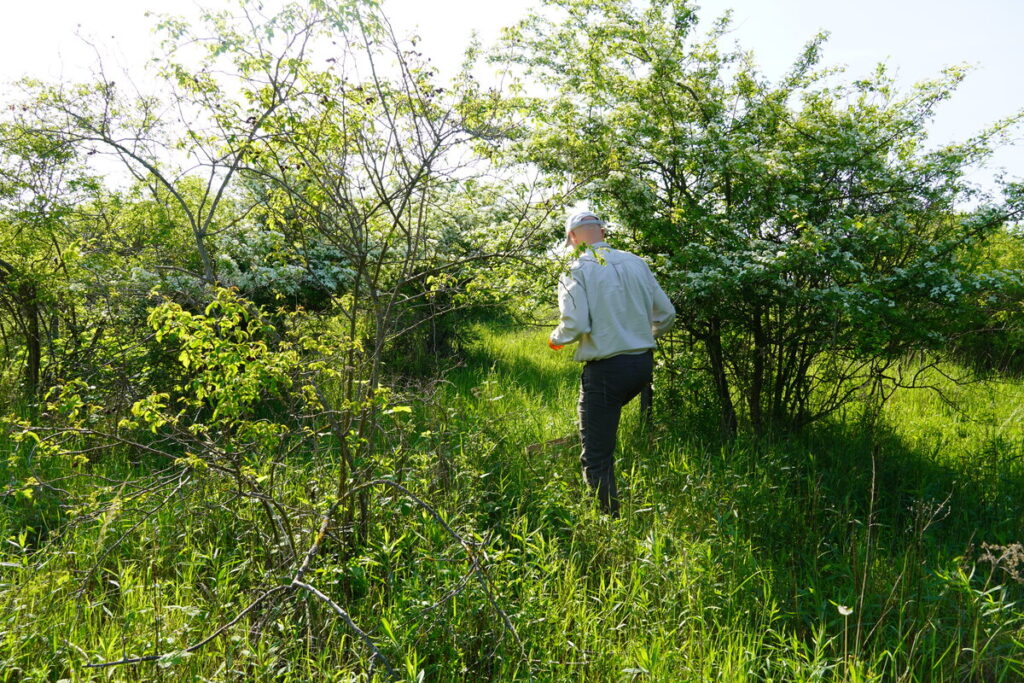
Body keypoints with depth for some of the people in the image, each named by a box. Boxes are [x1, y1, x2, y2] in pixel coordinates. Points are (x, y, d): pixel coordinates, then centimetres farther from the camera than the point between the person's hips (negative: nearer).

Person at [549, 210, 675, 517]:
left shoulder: (576, 270, -8)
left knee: (596, 457, 3)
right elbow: (666, 314, 10)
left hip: (606, 368, -7)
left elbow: (576, 324, -20)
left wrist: (556, 339, 2)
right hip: (643, 364, 7)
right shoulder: (636, 262, 8)